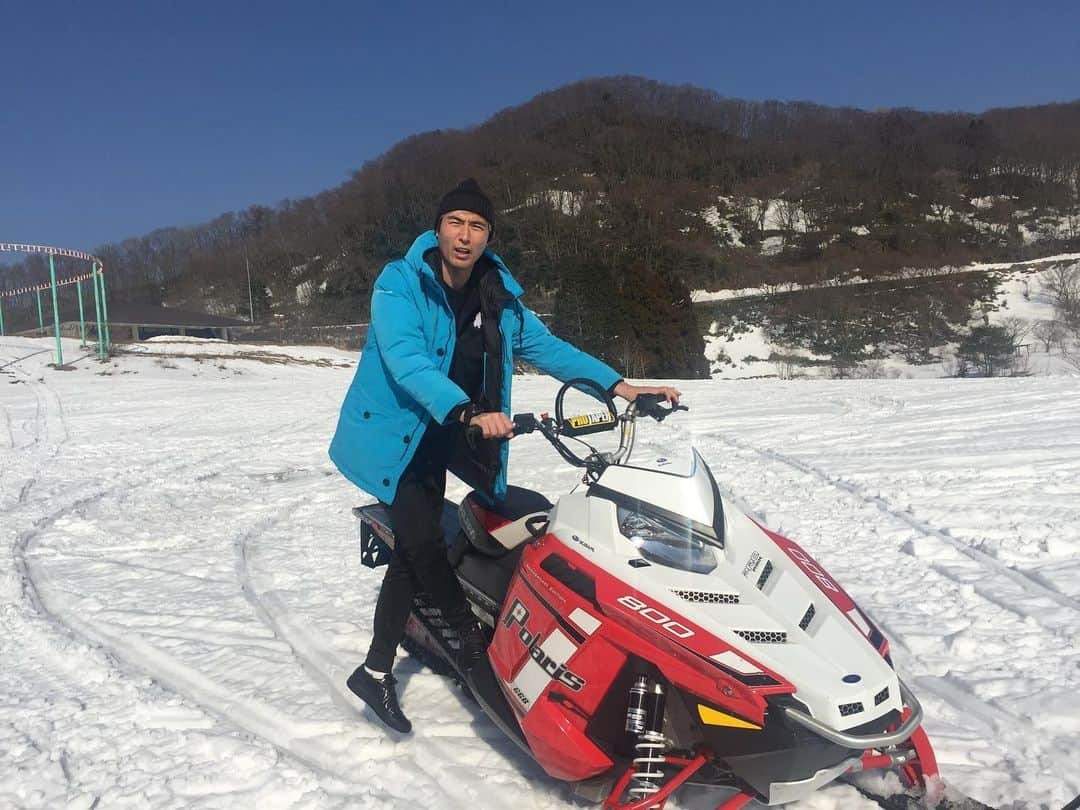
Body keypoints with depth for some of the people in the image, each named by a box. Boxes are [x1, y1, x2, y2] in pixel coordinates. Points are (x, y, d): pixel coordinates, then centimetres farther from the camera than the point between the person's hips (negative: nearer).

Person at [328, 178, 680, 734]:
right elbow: (405, 360, -30)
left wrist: (617, 385, -7)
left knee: (413, 552, 4)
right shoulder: (399, 283, -15)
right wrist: (467, 411, -45)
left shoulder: (498, 296, 2)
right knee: (422, 539, -18)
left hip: (442, 435, 5)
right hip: (393, 432, -5)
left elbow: (545, 346, 4)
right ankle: (475, 641, 4)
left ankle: (376, 670, 16)